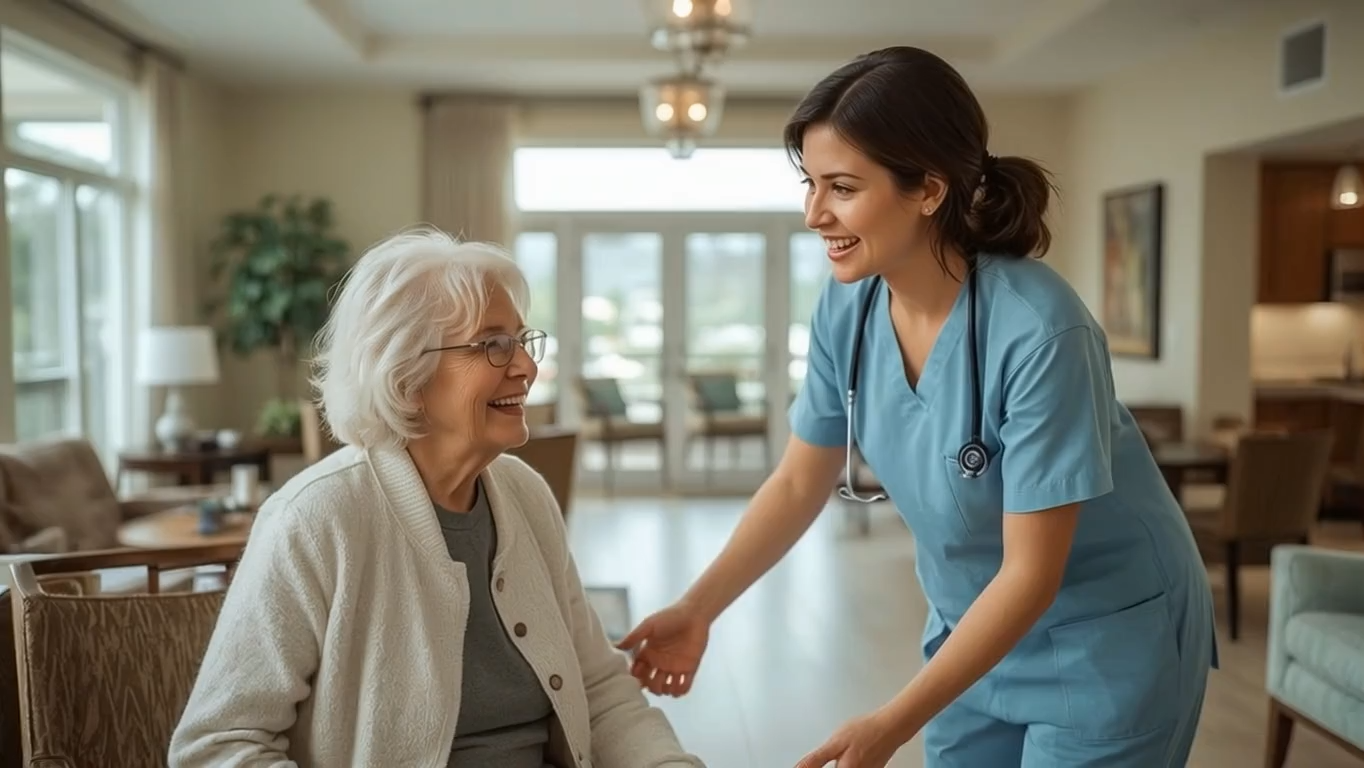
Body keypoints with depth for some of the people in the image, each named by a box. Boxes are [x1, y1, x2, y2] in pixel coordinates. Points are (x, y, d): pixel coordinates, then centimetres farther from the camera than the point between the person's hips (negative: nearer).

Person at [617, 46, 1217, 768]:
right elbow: (799, 481, 1)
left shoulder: (1038, 330, -30)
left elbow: (1031, 572, -25)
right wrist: (696, 610, -5)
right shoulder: (846, 307, -12)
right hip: (974, 630, 5)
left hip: (1110, 640, -5)